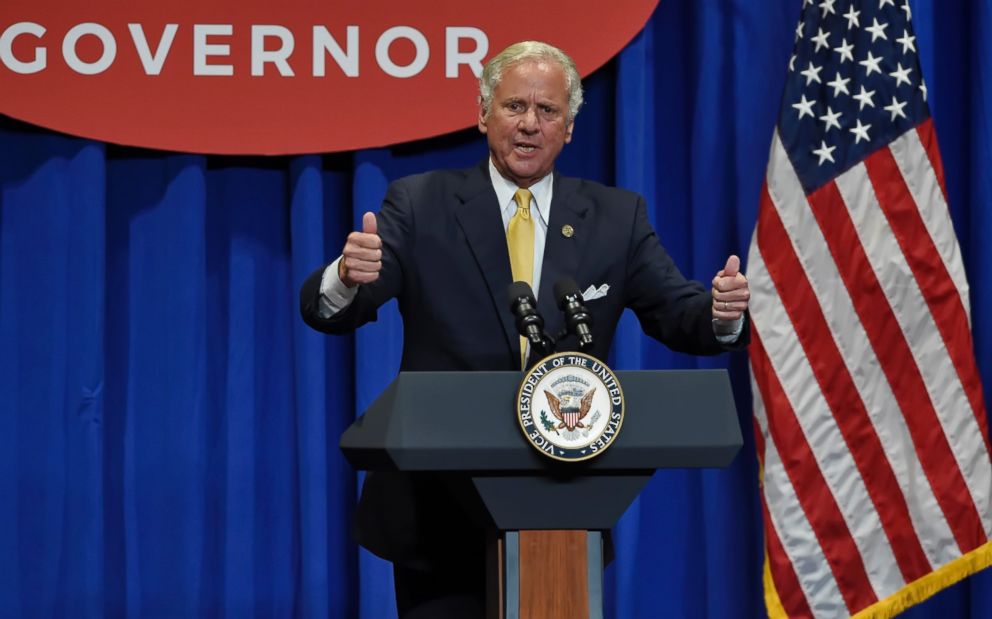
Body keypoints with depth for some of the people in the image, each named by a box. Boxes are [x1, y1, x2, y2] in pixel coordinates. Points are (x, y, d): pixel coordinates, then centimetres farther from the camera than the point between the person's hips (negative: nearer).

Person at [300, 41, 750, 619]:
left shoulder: (616, 217, 6)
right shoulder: (419, 204, 0)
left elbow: (679, 315, 1)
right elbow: (325, 311, -9)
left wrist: (723, 312, -23)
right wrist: (347, 278, -33)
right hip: (440, 511, -2)